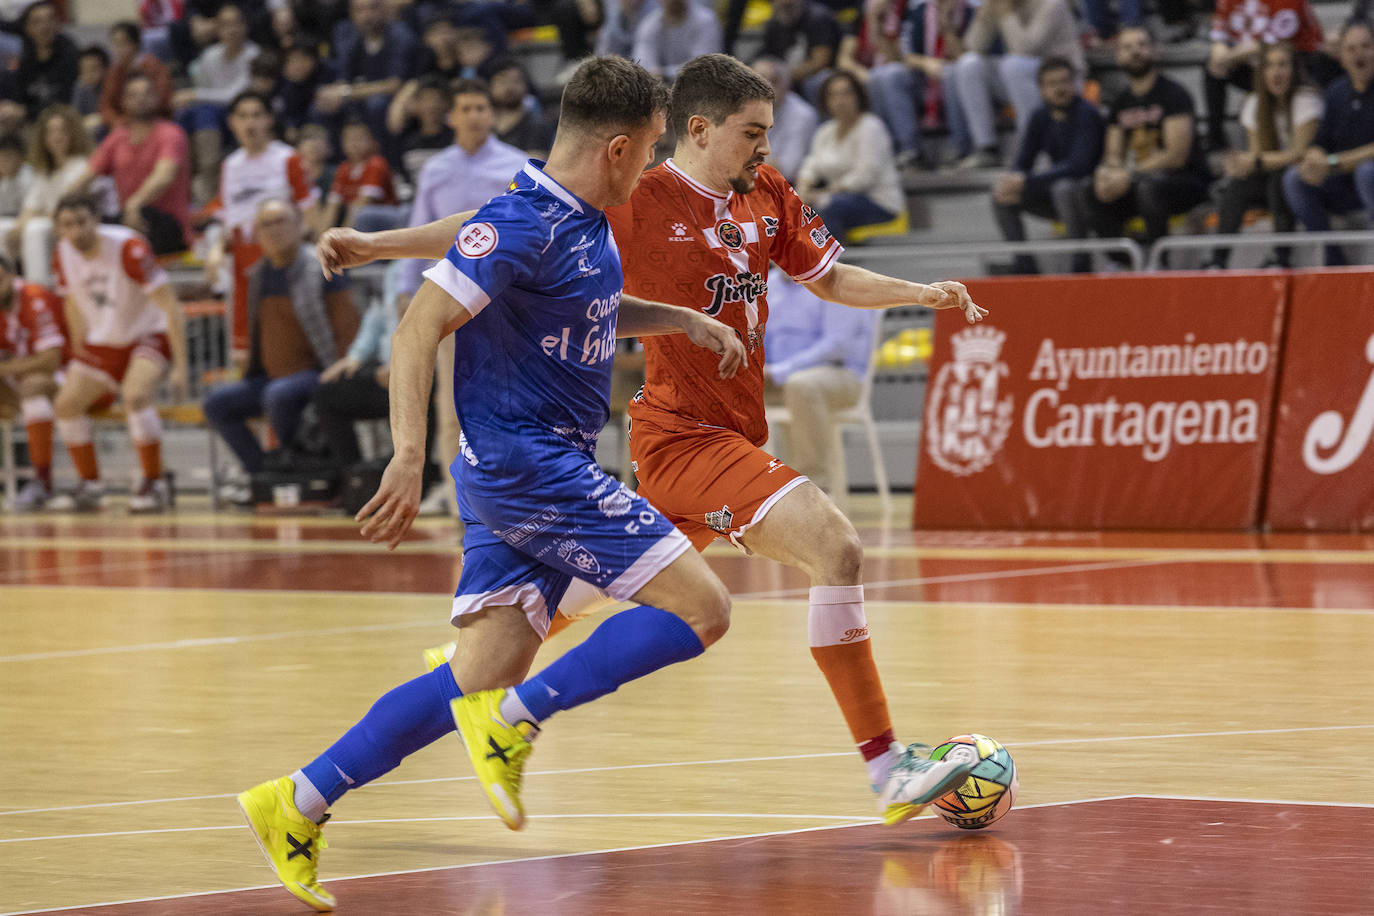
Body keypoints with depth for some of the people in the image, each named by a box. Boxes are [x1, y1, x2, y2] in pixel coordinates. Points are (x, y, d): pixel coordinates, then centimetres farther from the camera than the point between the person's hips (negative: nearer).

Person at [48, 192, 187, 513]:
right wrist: (80, 359, 14)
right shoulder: (64, 257, -8)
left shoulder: (129, 249, -26)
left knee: (135, 396, -32)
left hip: (149, 334, -7)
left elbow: (170, 306, -25)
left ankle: (155, 484, -18)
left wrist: (180, 366, -29)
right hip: (103, 341, 7)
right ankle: (90, 486, 12)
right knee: (66, 405, -5)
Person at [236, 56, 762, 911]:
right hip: (522, 463, -9)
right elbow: (419, 328, -20)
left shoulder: (586, 221, 13)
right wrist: (410, 455, -28)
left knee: (480, 684, 2)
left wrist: (687, 320, 24)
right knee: (700, 607, -13)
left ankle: (298, 803, 4)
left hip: (547, 472, 9)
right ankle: (514, 719, -11)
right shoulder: (524, 224, -16)